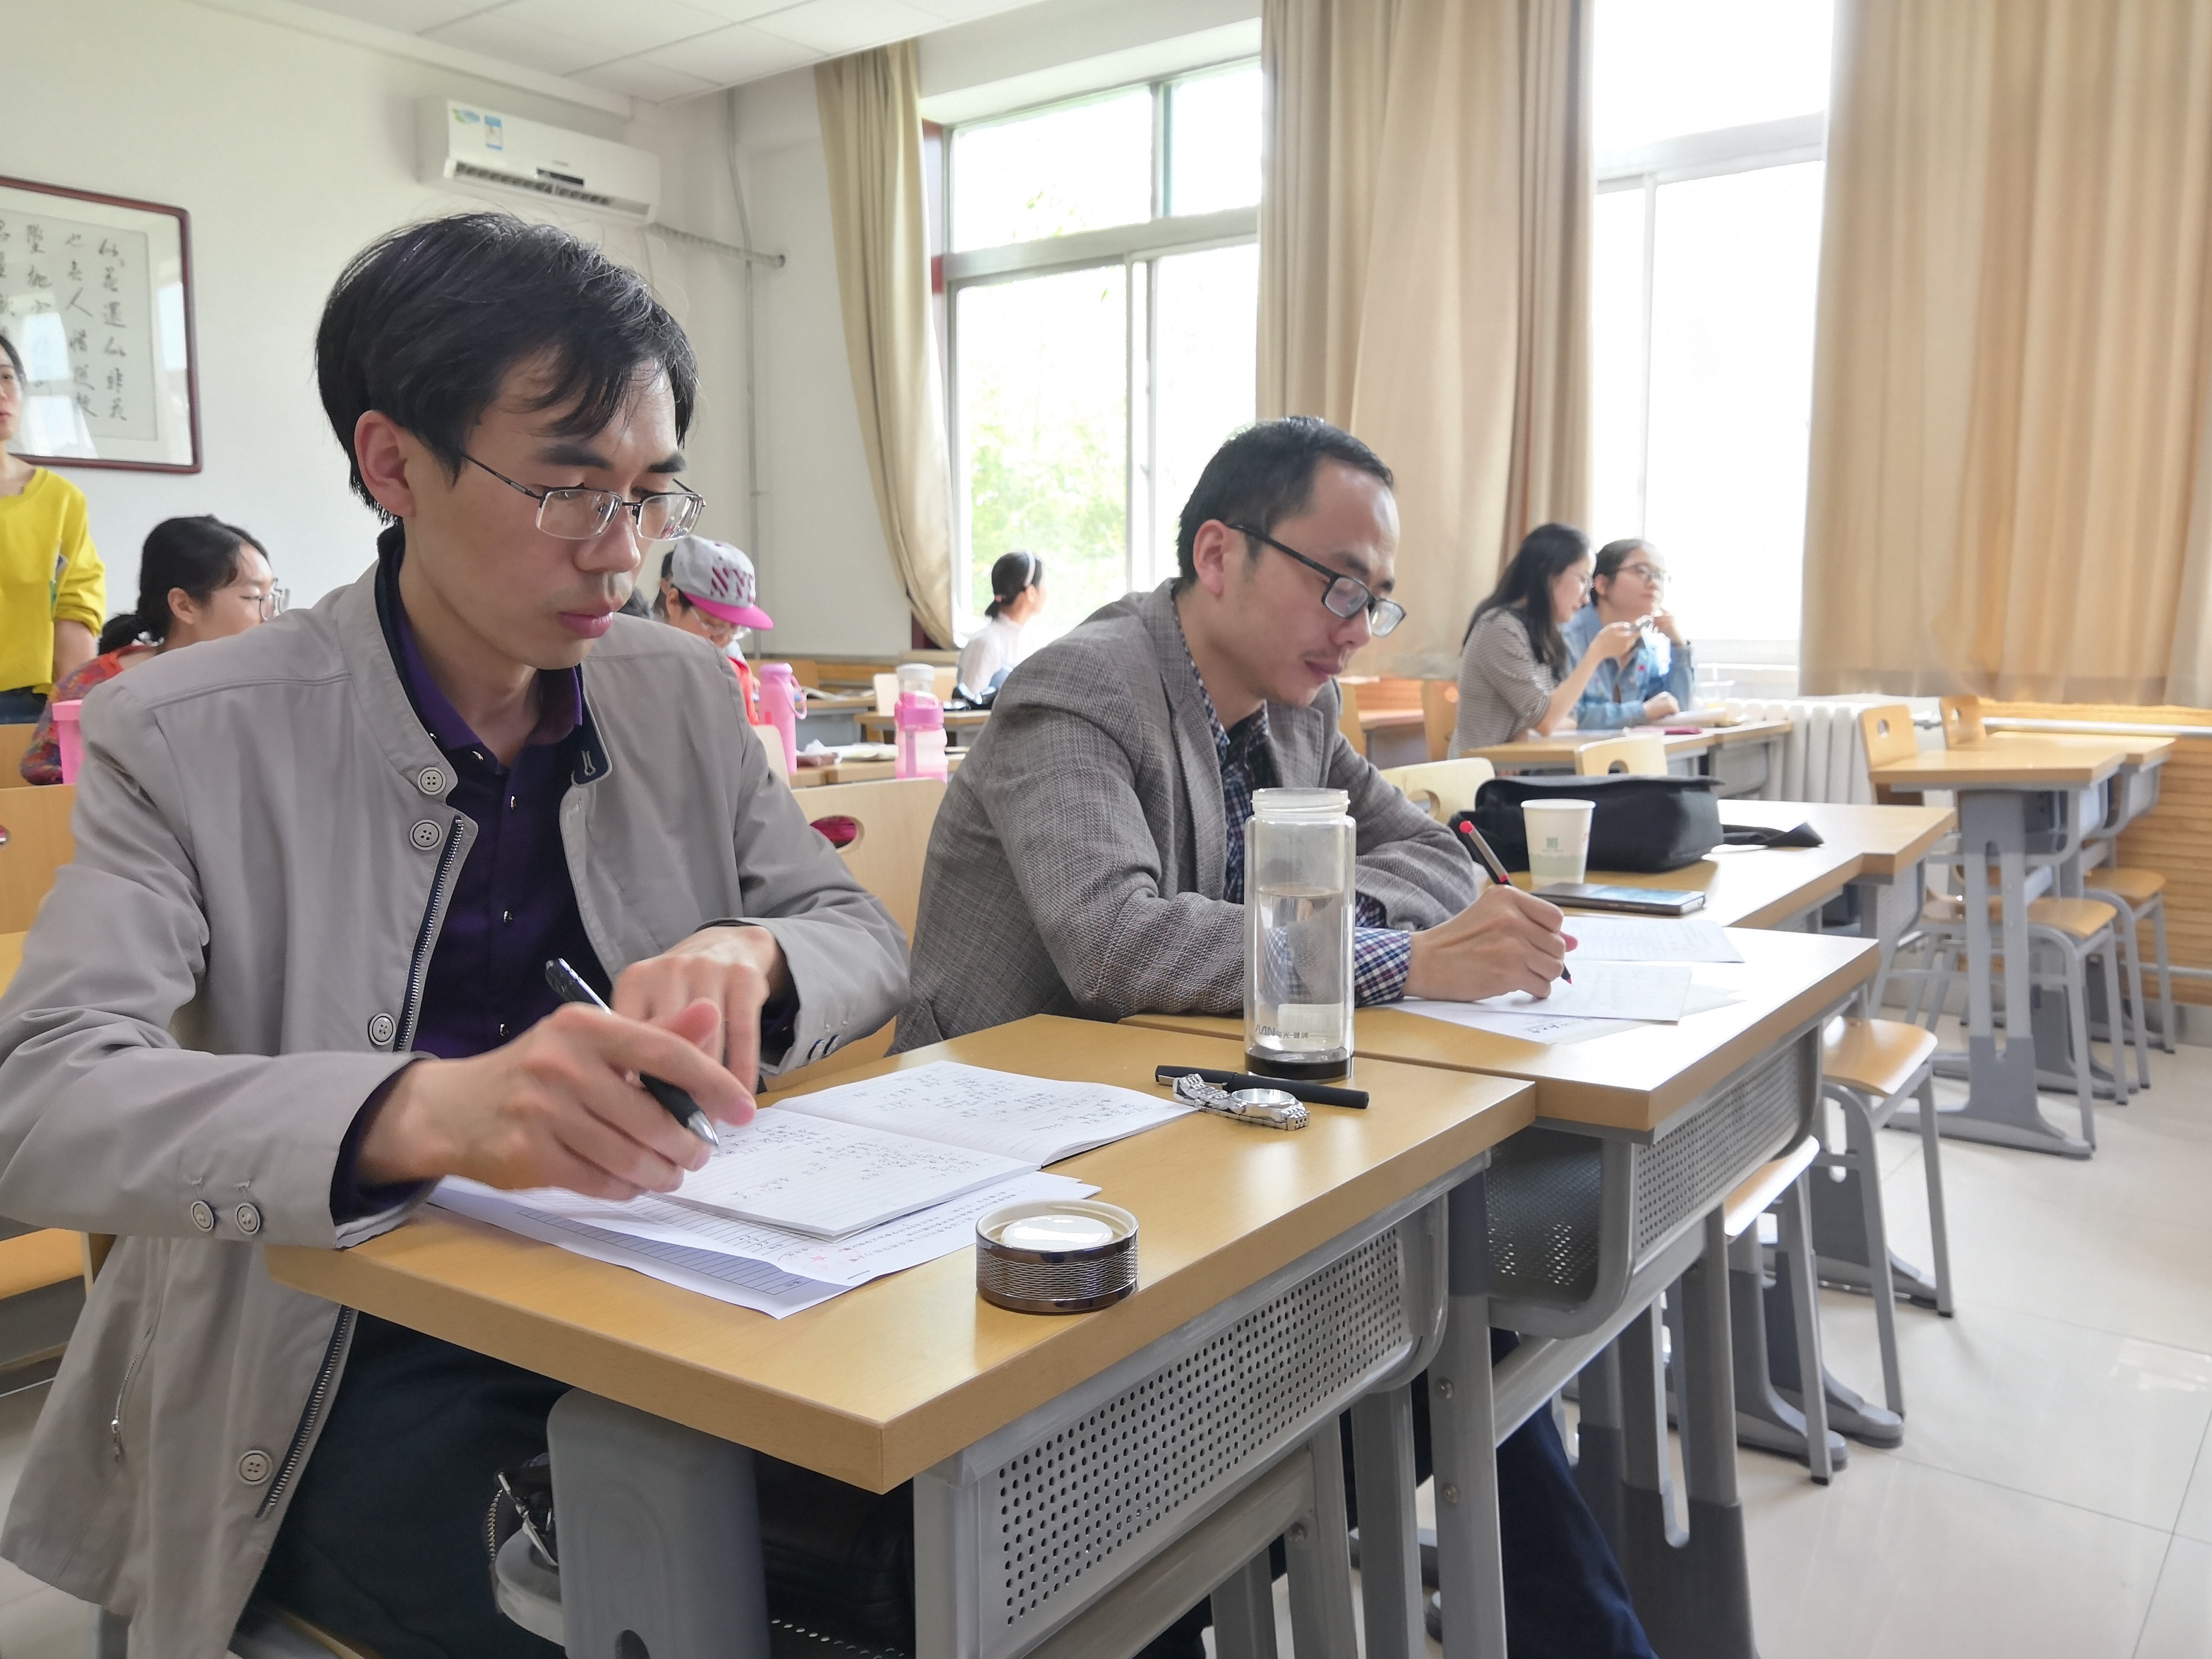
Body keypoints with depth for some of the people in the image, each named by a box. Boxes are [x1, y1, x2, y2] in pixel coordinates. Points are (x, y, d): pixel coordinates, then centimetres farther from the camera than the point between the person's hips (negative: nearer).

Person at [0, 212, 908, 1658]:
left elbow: (867, 938, 7)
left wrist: (749, 959, -18)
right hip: (354, 1365, -4)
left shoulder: (683, 695, 5)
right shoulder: (190, 740, -8)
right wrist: (426, 1111, -39)